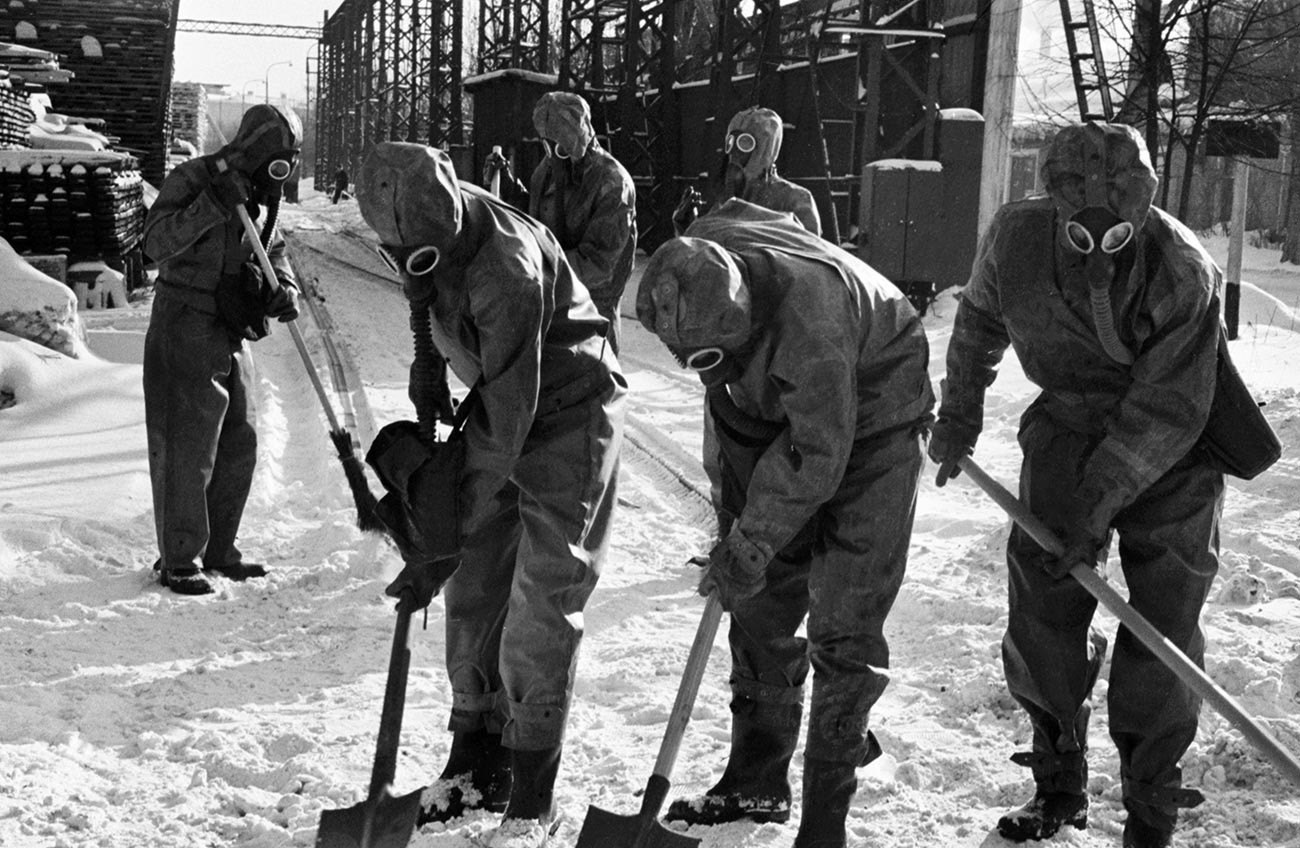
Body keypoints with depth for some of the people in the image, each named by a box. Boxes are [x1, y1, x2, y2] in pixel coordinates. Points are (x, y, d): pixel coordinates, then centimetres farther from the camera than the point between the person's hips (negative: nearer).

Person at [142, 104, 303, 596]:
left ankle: (218, 551, 24)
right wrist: (213, 204, -30)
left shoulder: (260, 196, 10)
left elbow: (274, 251, 18)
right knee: (187, 448, -5)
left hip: (232, 336, 8)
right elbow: (157, 244, -21)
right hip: (184, 329, -8)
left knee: (239, 444, 11)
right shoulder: (192, 179, -12)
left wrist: (283, 289, -3)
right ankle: (179, 560, 5)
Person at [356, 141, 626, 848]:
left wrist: (442, 539, -27)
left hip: (567, 418, -8)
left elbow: (513, 408, -31)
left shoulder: (508, 264, -33)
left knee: (541, 608, -9)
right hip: (495, 412, 8)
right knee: (473, 592, 7)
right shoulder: (425, 240, -7)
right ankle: (475, 762, 20)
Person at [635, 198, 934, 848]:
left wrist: (749, 547, -24)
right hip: (785, 416, 7)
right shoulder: (693, 269, -18)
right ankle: (757, 781, 20)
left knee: (842, 623, -10)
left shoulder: (807, 312, -40)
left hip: (871, 422, -6)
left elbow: (816, 455, -31)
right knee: (759, 603, 7)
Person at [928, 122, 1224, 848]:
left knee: (1162, 630, -3)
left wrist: (1097, 506, -25)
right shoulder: (1017, 237, -18)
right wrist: (960, 417, 11)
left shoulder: (1186, 274, -28)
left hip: (1172, 453, -3)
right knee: (1042, 608, 2)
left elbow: (1167, 413, -24)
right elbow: (980, 320, 5)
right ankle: (1060, 788, 21)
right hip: (1070, 428, 3)